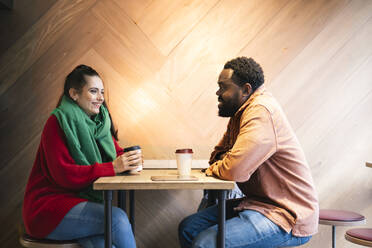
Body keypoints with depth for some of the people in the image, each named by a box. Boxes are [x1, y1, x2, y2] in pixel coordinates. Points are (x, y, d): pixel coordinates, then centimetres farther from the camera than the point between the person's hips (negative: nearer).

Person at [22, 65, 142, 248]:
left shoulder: (99, 121, 10)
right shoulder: (58, 122, -12)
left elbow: (116, 152, 14)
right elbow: (64, 174, -19)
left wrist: (130, 159, -12)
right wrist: (113, 167, -25)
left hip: (82, 202, 6)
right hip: (49, 207, -6)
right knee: (117, 218, -25)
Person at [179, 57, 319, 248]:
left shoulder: (262, 111, -22)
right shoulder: (242, 111, 11)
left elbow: (235, 170, -29)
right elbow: (218, 155, 19)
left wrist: (213, 169, -6)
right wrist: (222, 164, -6)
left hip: (288, 217, -9)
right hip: (259, 203, 10)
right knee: (188, 228, 2)